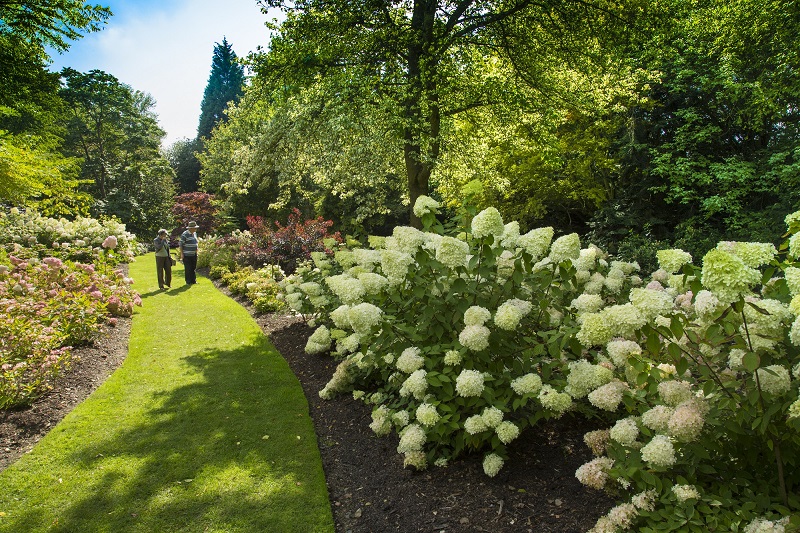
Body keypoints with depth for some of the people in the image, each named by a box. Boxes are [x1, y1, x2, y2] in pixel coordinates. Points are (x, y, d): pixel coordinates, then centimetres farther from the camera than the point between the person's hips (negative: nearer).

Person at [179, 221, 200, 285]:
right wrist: (181, 254, -15)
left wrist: (196, 251, 19)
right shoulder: (185, 234, -12)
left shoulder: (194, 233, 11)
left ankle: (193, 280, 17)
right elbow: (180, 244, -11)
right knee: (188, 269, -3)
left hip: (194, 255, 7)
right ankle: (188, 282, 5)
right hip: (187, 255, -7)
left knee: (193, 268, 9)